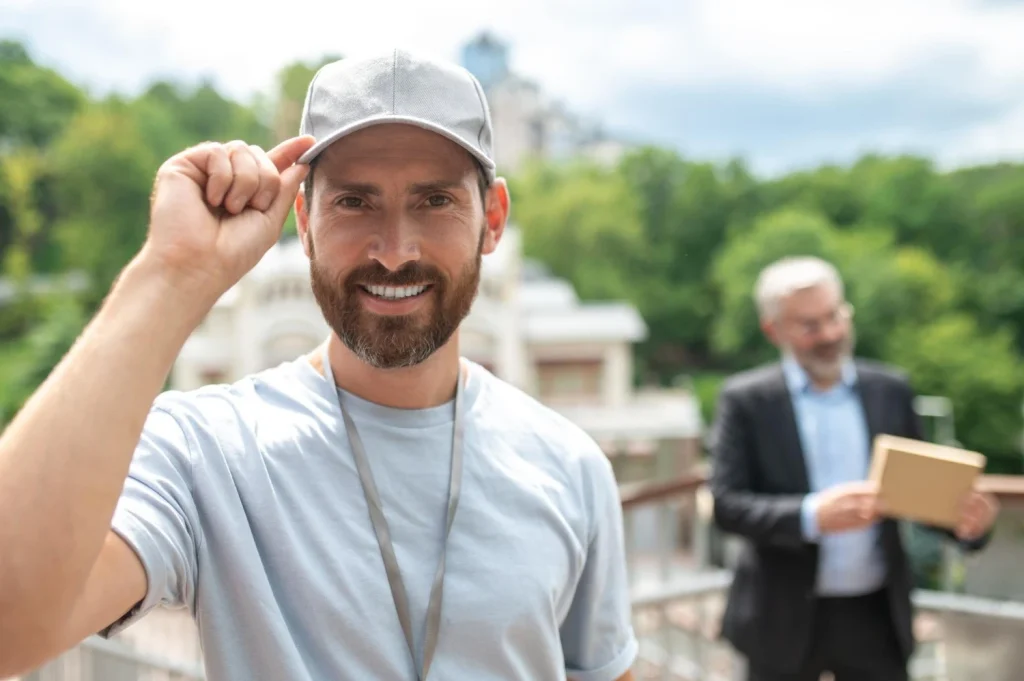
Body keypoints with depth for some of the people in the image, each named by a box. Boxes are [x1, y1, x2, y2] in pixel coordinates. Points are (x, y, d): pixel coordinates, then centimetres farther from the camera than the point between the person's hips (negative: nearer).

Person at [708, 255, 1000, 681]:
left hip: (876, 615, 2)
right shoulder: (746, 400, -6)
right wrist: (811, 515, -28)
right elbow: (725, 505, -13)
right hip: (784, 619, -2)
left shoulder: (891, 390, 3)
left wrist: (966, 520, -15)